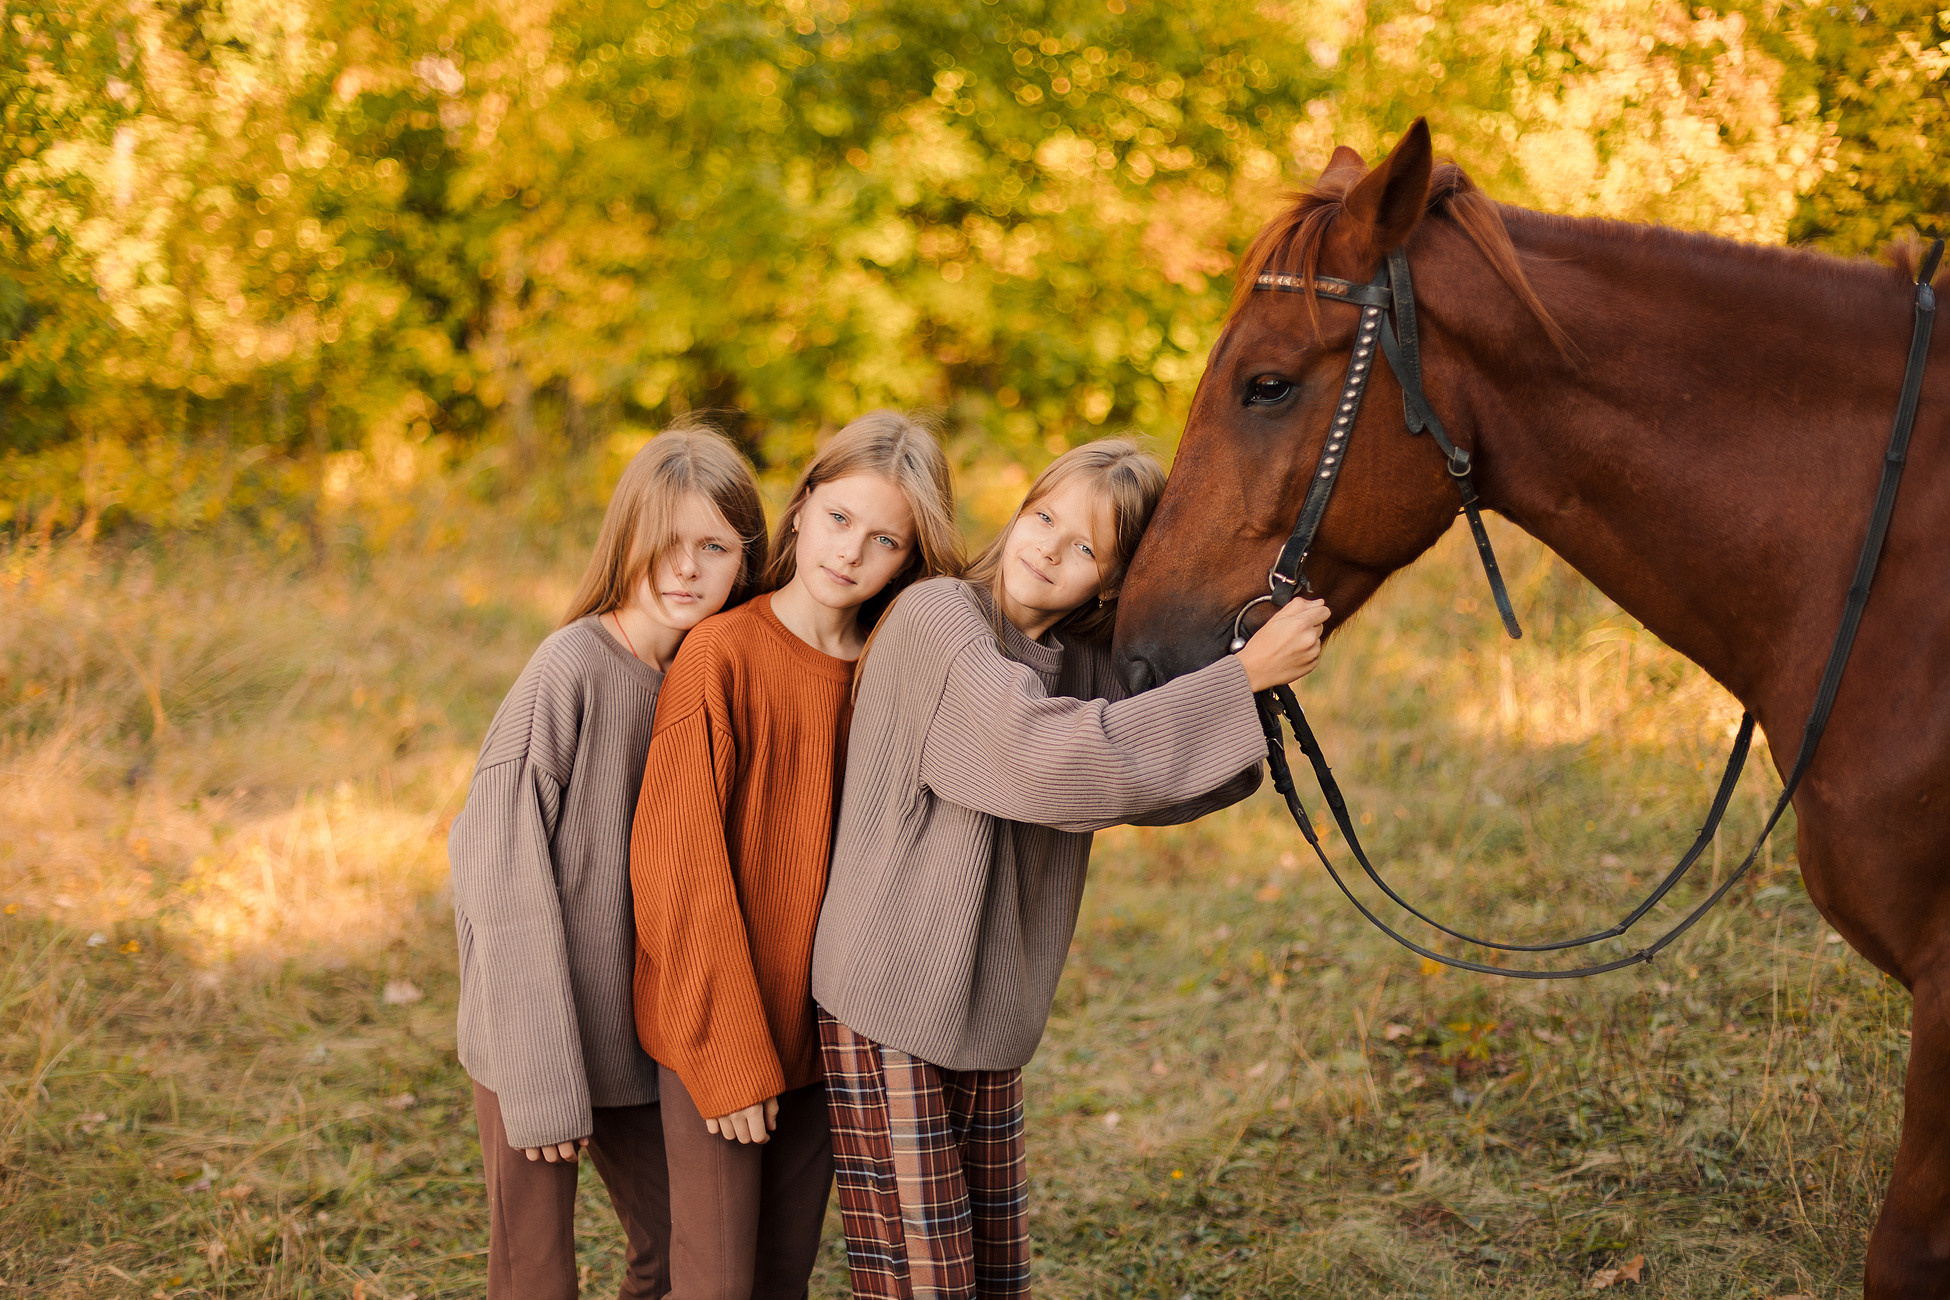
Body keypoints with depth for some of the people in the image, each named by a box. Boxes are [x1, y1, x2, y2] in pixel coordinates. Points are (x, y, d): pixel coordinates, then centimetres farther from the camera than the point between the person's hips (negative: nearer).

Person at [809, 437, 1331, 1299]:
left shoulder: (1080, 665, 7)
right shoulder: (937, 622, -17)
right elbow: (1049, 761, -29)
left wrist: (1255, 708, -12)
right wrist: (1243, 675, -27)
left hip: (990, 1017, 7)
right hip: (888, 1011, -7)